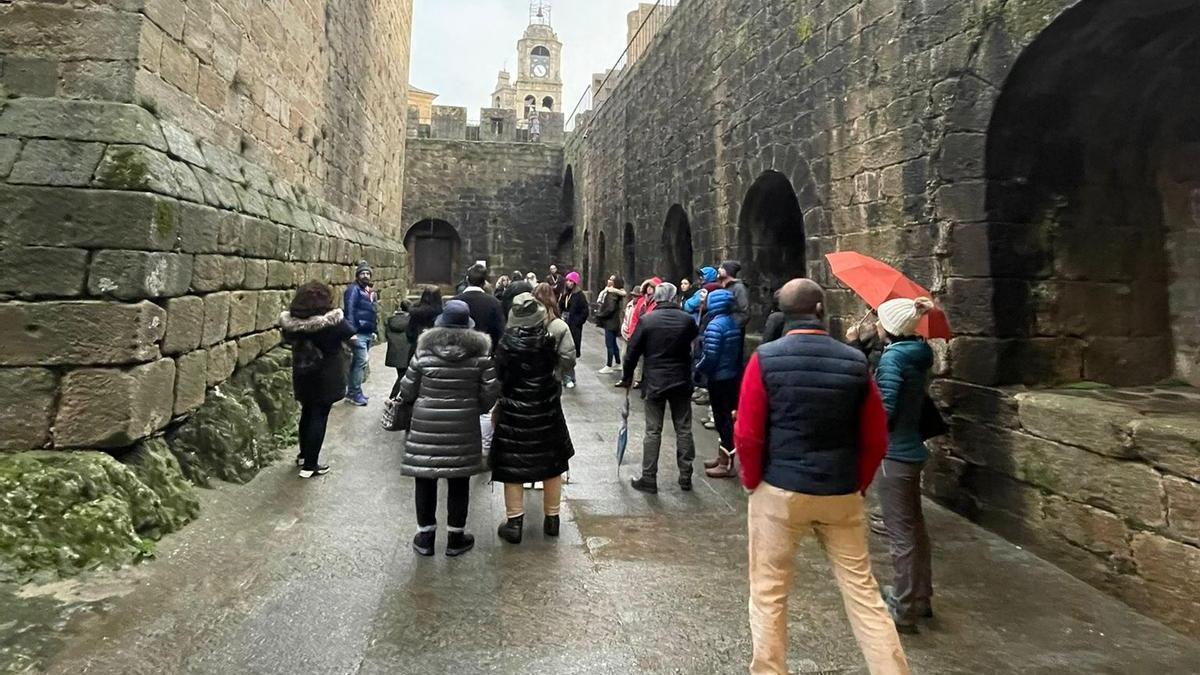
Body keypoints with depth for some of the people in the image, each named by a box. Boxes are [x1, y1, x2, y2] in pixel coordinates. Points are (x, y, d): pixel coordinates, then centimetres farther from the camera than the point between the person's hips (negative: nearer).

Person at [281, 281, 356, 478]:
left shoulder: (290, 320, -7)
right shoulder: (332, 321, -21)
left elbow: (288, 341, 11)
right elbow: (350, 334, -4)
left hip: (302, 377, 5)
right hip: (326, 378, -5)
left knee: (307, 413, 22)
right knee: (319, 418, 3)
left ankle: (304, 455, 38)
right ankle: (310, 465, 7)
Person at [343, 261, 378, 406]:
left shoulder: (369, 291, 19)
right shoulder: (354, 289, -10)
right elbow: (349, 311, -18)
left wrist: (374, 330, 21)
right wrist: (352, 332, -25)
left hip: (368, 333, 9)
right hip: (359, 333, -9)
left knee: (359, 362, 13)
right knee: (361, 362, -10)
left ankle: (352, 392, 21)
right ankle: (355, 393, -2)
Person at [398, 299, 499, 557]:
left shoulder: (425, 349, -5)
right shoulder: (480, 351, -5)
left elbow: (407, 392, 0)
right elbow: (490, 393, -5)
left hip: (426, 425, 0)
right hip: (464, 427, 0)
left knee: (425, 481, 12)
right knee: (458, 483, 11)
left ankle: (425, 537, 24)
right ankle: (455, 538, 22)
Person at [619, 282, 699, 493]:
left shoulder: (646, 320, -8)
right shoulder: (687, 319, -3)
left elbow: (633, 352, -4)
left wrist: (627, 377, 7)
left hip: (654, 382, -2)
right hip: (682, 381, 2)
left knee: (653, 431, 4)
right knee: (683, 429, 11)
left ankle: (649, 479, 7)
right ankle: (685, 477, 17)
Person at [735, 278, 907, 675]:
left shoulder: (765, 360, -10)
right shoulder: (856, 362, -2)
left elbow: (747, 435, -11)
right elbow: (876, 440, 2)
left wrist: (753, 483, 4)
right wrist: (858, 485, 14)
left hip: (779, 490, -2)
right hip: (841, 494, 3)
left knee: (769, 592, 11)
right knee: (861, 589, 15)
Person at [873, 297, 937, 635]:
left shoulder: (892, 357, -18)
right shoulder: (919, 355, 7)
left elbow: (884, 410, -22)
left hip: (894, 454, -9)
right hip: (913, 449, 9)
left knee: (901, 532, -1)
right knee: (915, 525, 19)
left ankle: (904, 609, 9)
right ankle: (919, 596, 34)